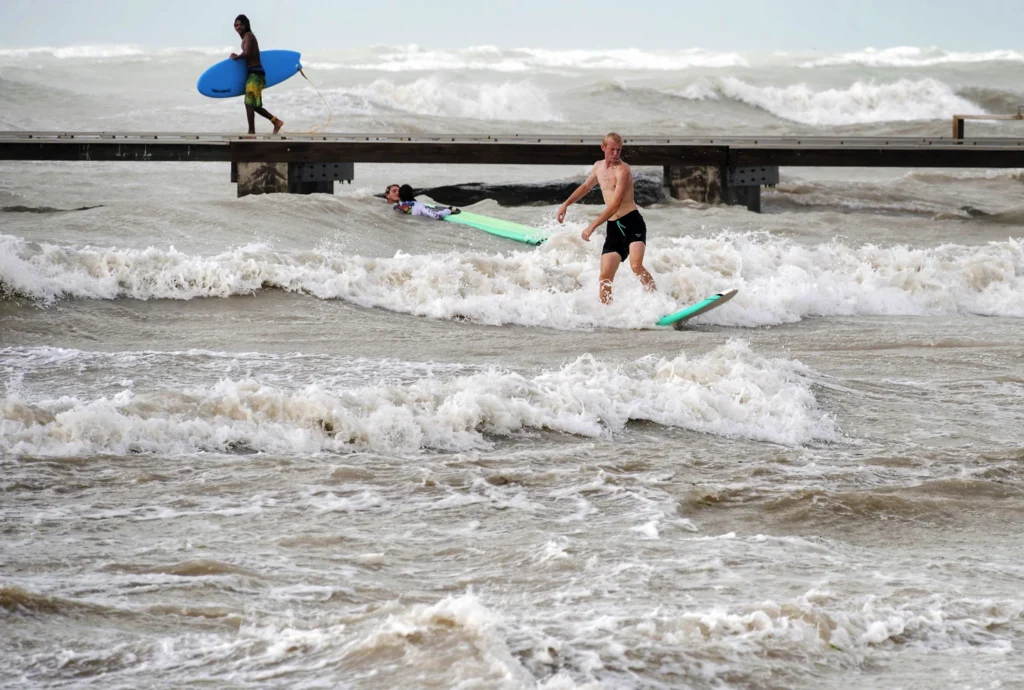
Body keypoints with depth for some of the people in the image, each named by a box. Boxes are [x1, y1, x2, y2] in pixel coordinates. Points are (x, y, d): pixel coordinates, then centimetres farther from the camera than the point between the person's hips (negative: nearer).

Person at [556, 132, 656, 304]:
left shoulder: (622, 170, -11)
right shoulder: (599, 167, 14)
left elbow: (615, 205, -19)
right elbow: (586, 187, 35)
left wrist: (592, 226, -23)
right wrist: (566, 204, 31)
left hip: (632, 222, -7)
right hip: (613, 227, 7)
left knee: (636, 266, -28)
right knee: (605, 277, -3)